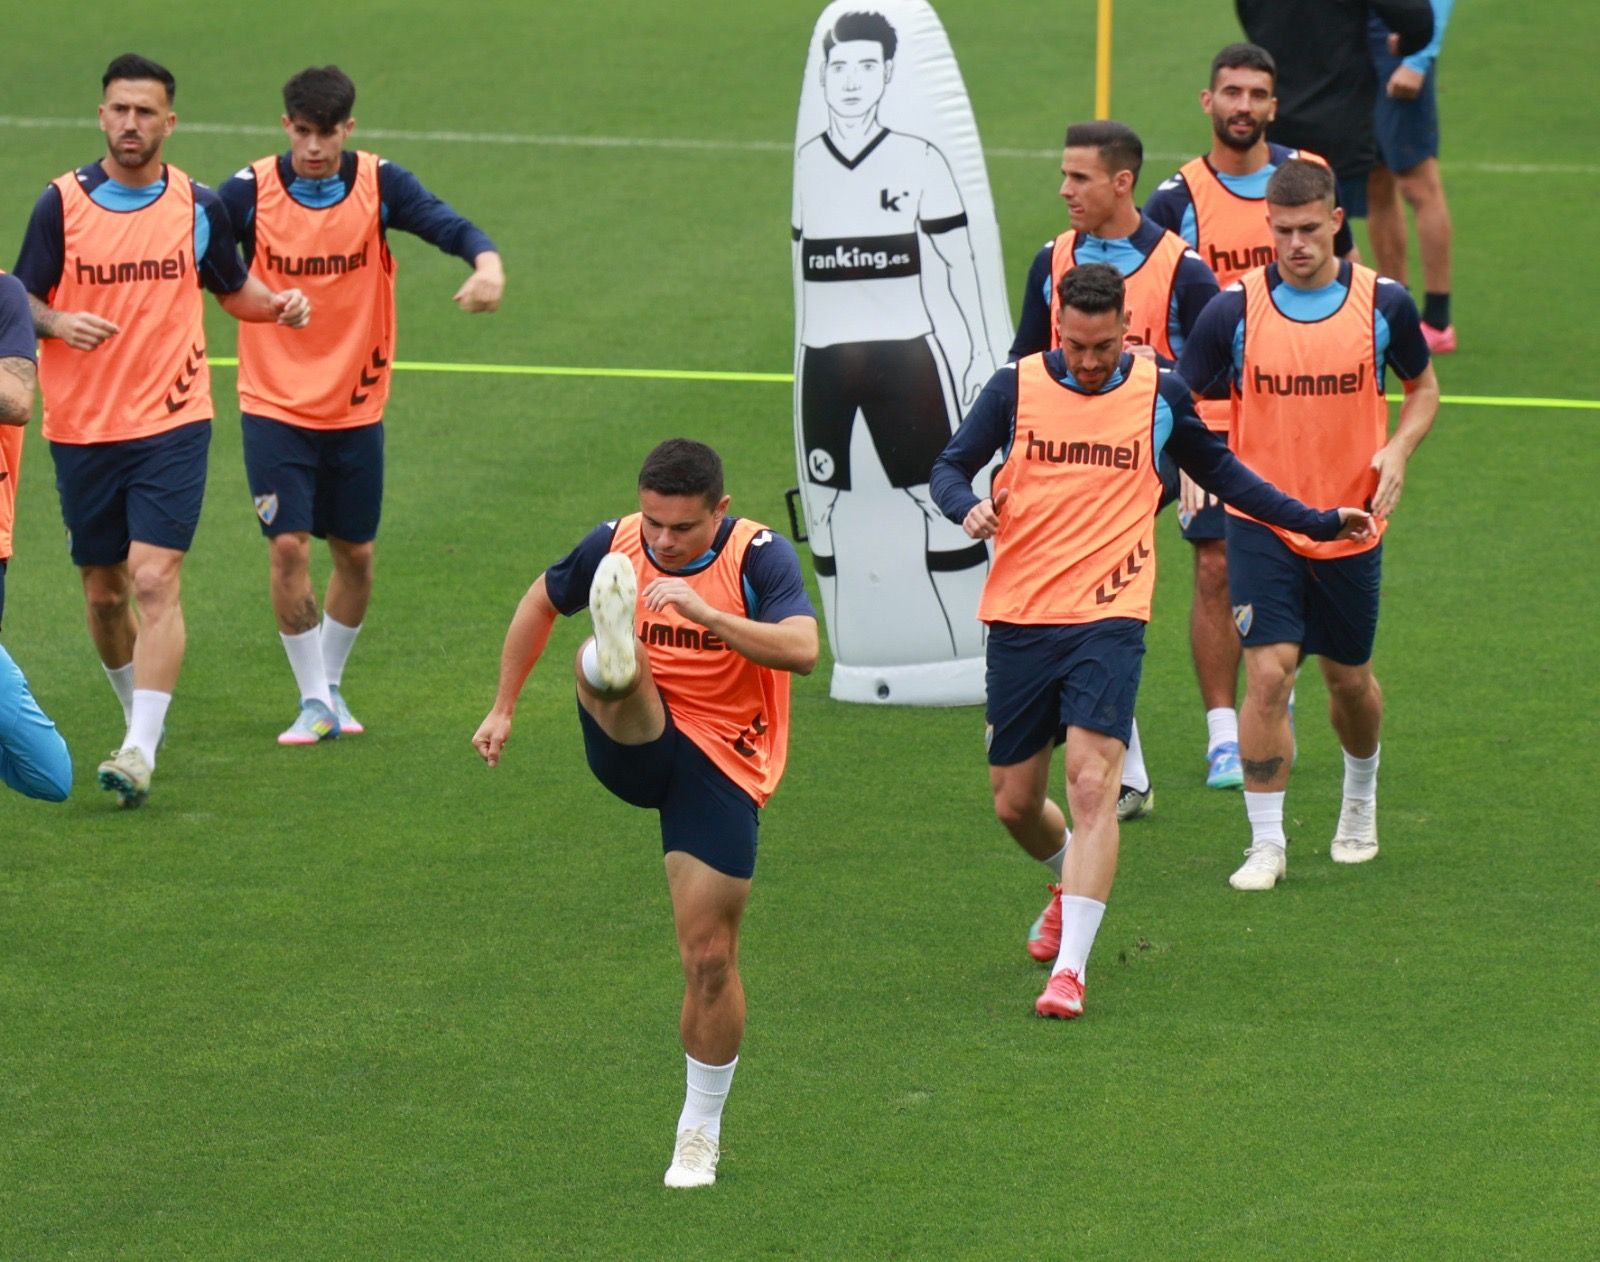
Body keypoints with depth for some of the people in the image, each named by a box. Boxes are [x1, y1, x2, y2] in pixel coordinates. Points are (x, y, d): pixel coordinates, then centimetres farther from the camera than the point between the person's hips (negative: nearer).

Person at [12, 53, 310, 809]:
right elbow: (24, 299, 2)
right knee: (103, 591, 11)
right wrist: (59, 322, -20)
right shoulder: (62, 202, -2)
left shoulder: (198, 206, 2)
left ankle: (140, 752, -22)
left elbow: (233, 287, 17)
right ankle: (141, 713, 36)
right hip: (81, 429, 1)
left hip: (172, 426, -1)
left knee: (155, 579, -16)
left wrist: (277, 306, -4)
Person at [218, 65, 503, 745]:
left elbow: (449, 225, -19)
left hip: (357, 404, 2)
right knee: (288, 545, -10)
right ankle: (314, 702, 2)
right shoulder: (249, 191, -9)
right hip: (274, 403, -2)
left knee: (355, 552, 10)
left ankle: (331, 683, 31)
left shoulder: (381, 185, -7)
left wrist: (487, 262, -40)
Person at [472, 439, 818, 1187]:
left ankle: (701, 1132, 15)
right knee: (605, 665, -31)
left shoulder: (759, 557, -15)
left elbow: (802, 650, -31)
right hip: (630, 746, 3)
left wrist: (704, 612, -41)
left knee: (709, 957, -1)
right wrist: (503, 707, 14)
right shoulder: (614, 546, -4)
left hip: (719, 768, -3)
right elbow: (541, 601, 16)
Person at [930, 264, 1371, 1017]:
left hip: (1109, 620, -2)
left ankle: (1069, 969, -19)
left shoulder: (1160, 394, 4)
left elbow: (1220, 472, 19)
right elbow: (950, 467, 8)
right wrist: (969, 507, -16)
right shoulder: (1016, 387, 2)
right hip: (1019, 617, 2)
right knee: (1014, 801, 8)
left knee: (1091, 784, -18)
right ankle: (1071, 884, 43)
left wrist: (1318, 523, 18)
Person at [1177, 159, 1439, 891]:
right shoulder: (1234, 310, -8)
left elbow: (1423, 386, 11)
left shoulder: (1383, 303, -5)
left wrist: (1398, 449, -8)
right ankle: (1266, 843, -4)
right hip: (1262, 523, -2)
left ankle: (1361, 800, 44)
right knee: (1269, 673, -14)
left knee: (1349, 678, 14)